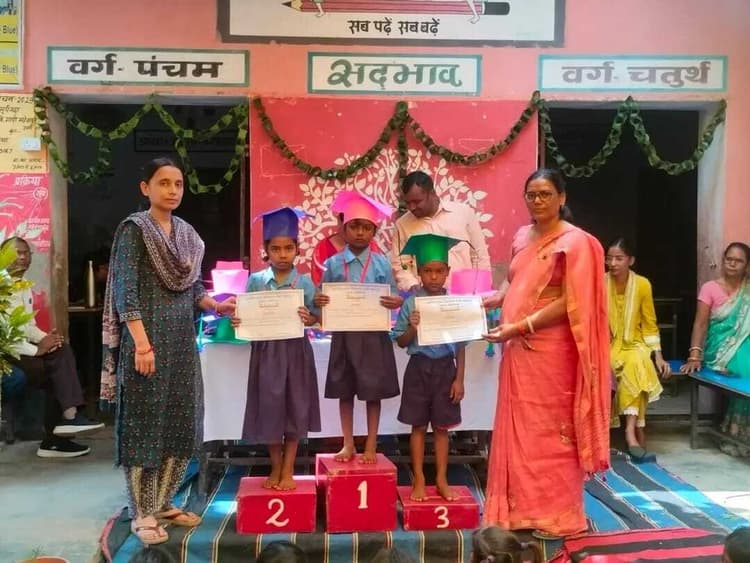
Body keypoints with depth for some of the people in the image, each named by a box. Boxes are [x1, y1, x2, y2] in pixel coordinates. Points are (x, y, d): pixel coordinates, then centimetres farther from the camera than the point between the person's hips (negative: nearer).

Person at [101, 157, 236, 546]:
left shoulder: (187, 233, 13)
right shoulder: (133, 229, -7)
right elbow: (125, 290, -14)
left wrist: (216, 306, -3)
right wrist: (141, 342, -21)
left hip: (182, 338, 7)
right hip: (148, 336, -7)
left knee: (181, 420, 11)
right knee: (144, 420, 0)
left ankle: (163, 502, 26)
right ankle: (142, 513, 12)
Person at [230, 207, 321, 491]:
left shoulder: (304, 282, -2)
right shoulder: (255, 281, 1)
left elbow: (316, 316, 0)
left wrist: (308, 319, -21)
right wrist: (237, 321, -14)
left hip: (296, 350, -1)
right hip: (266, 350, 1)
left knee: (294, 408, 6)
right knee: (269, 407, 6)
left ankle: (288, 470, 20)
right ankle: (276, 467, 24)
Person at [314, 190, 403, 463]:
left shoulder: (381, 263, -2)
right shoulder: (334, 263, 0)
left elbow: (393, 296, 1)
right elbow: (323, 296, 5)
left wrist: (396, 302, -21)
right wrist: (318, 301, -17)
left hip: (373, 335, -1)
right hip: (344, 334, 1)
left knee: (373, 392, 7)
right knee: (344, 391, 10)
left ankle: (371, 447, 21)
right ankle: (348, 444, 25)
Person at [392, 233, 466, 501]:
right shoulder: (411, 304, -5)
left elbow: (461, 345, 2)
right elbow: (401, 342, 0)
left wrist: (459, 379, -1)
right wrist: (413, 328, -20)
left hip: (445, 368, 1)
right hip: (419, 367, -1)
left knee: (441, 426, 10)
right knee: (418, 426, 9)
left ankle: (441, 480, 23)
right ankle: (419, 481, 21)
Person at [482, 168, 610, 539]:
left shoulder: (575, 242, -9)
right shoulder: (522, 237, 12)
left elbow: (571, 304, -16)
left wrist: (521, 326, -20)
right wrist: (490, 301, 4)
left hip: (551, 351, -7)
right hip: (519, 349, 7)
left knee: (550, 429, 2)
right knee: (520, 428, 12)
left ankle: (557, 514, 17)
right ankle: (524, 506, 25)